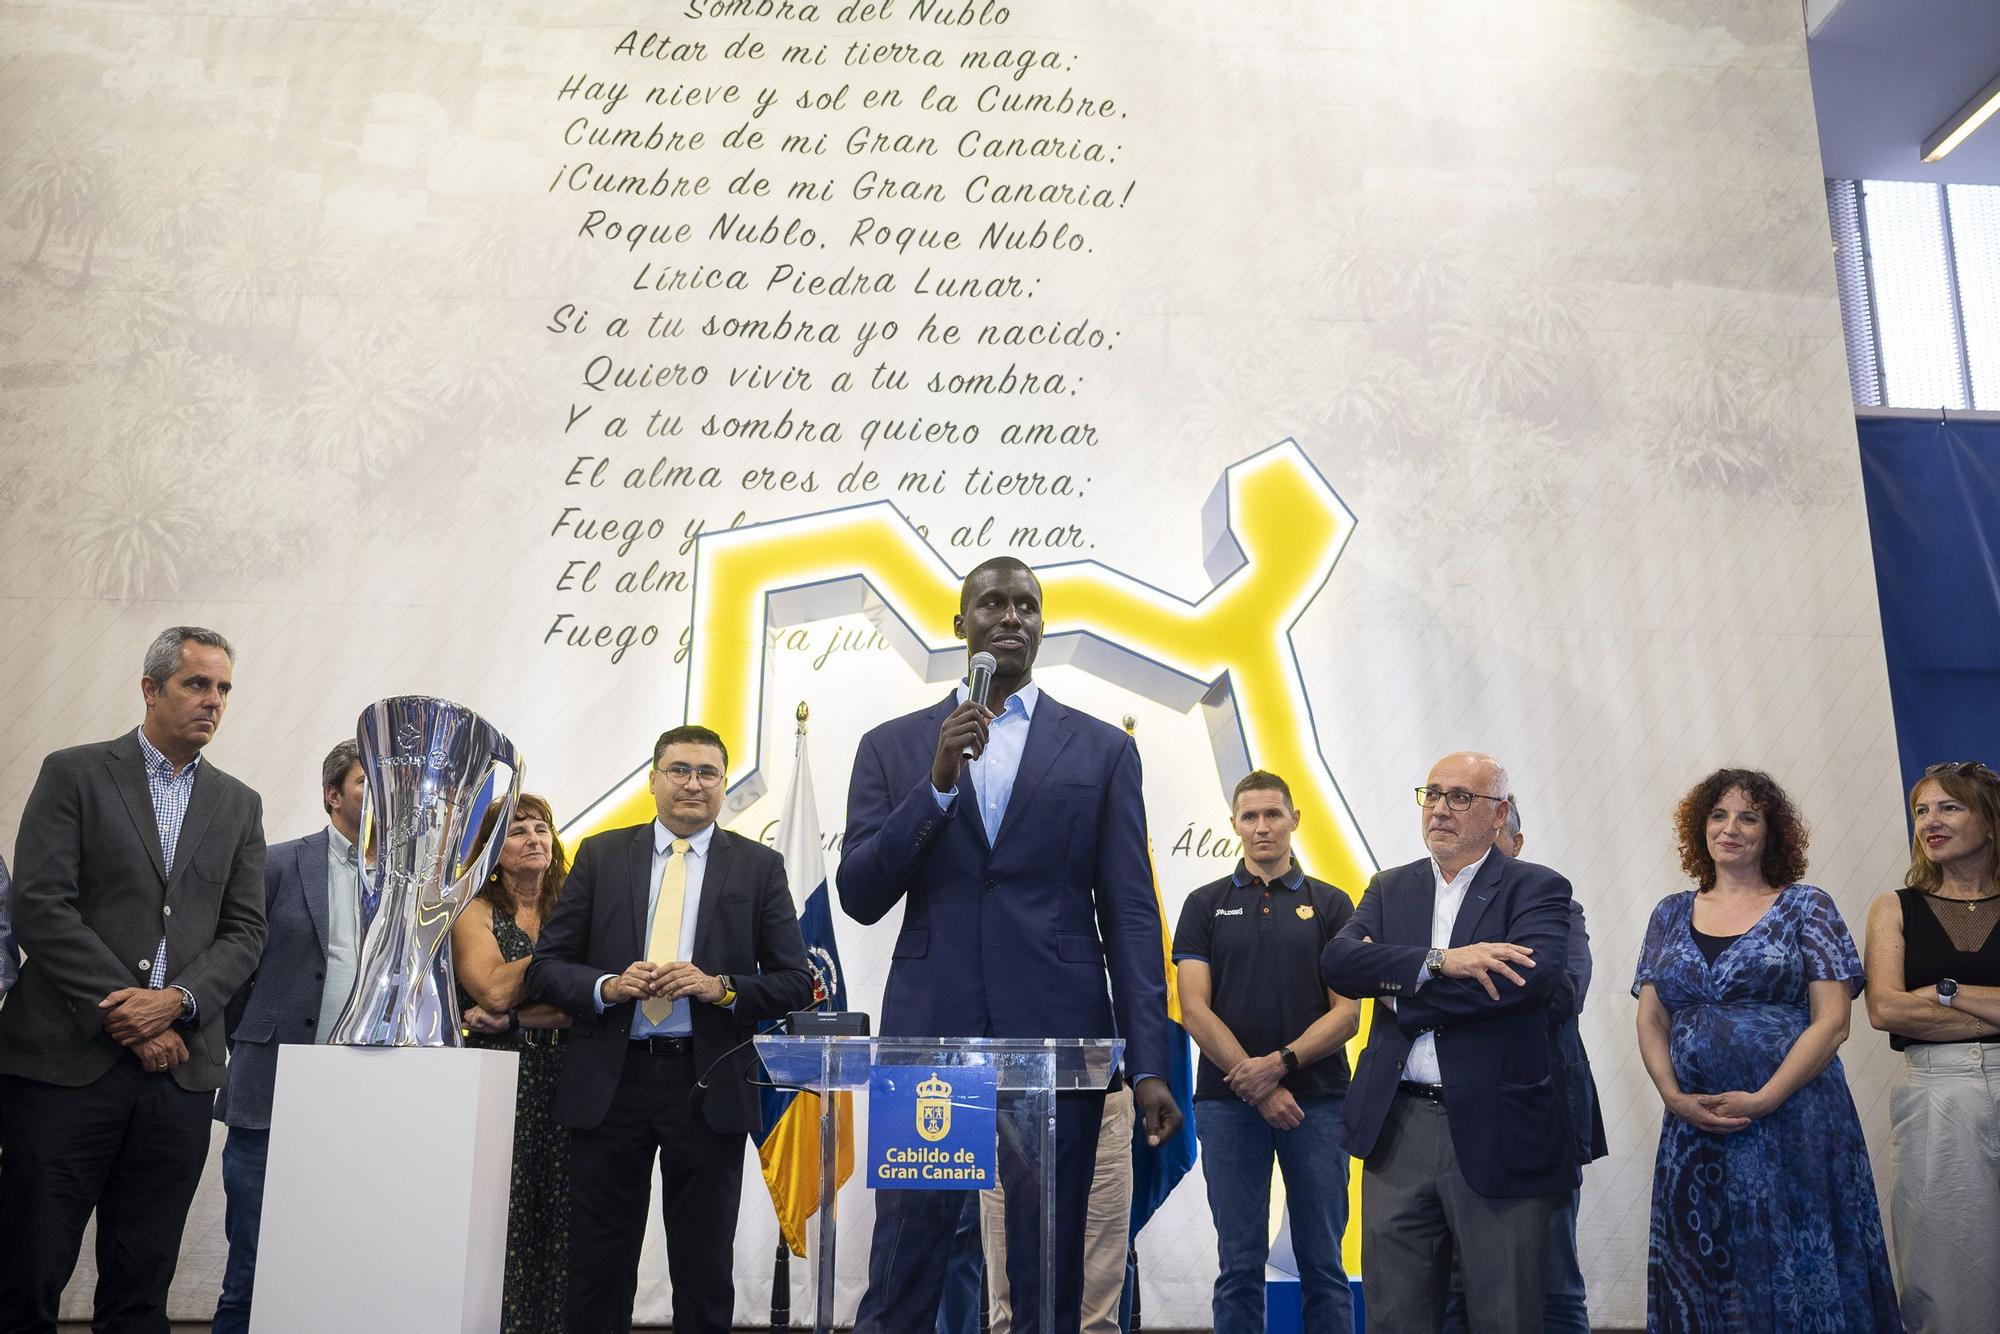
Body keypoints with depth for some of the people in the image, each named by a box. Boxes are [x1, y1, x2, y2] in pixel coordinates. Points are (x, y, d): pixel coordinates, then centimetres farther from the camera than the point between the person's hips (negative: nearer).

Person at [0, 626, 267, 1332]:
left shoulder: (238, 805, 14)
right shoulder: (73, 773, 2)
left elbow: (244, 931, 8)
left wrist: (177, 1001, -11)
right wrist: (127, 1017, -12)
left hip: (181, 1069, 3)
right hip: (66, 1061, -3)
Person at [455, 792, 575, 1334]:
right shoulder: (476, 911, 5)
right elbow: (493, 989, -10)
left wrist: (514, 1017, -10)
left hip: (564, 1079, 2)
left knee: (559, 1214, 1)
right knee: (501, 1214, -6)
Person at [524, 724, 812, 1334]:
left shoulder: (759, 866, 4)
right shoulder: (600, 855, 7)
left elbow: (796, 983, 2)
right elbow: (545, 966, 6)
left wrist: (721, 988, -14)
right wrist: (607, 986, -13)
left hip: (709, 1086, -1)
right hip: (610, 1082, 1)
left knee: (705, 1273, 9)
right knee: (597, 1268, 9)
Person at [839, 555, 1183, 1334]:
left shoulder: (1102, 749, 7)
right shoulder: (893, 747, 8)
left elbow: (1130, 916, 3)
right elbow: (859, 898, 0)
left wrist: (1147, 1066, -3)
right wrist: (939, 781, -11)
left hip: (1058, 1035, 0)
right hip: (928, 1034, 0)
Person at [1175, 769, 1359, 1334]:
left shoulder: (1331, 905, 6)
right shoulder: (1206, 905, 6)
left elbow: (1346, 1013, 0)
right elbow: (1195, 1009, -2)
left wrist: (1280, 1063, -14)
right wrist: (1255, 1086, -10)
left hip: (1318, 1098, 0)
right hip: (1228, 1101, 0)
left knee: (1322, 1264, 6)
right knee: (1239, 1265, 5)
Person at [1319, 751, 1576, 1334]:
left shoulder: (1537, 888, -1)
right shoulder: (1390, 887, 11)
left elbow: (1533, 975, -20)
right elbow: (1337, 960, -5)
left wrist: (1398, 991, -13)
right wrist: (1438, 962, -20)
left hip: (1494, 1130, -4)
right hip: (1397, 1127, 4)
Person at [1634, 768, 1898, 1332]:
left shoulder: (1806, 907, 1)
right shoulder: (1671, 915, 11)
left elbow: (1832, 1021, -7)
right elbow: (1650, 1021, 8)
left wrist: (1762, 1100, -15)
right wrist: (1675, 1098, -8)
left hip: (1794, 1125, -3)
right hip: (1694, 1129, 3)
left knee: (1794, 1274, 2)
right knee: (1701, 1277, 8)